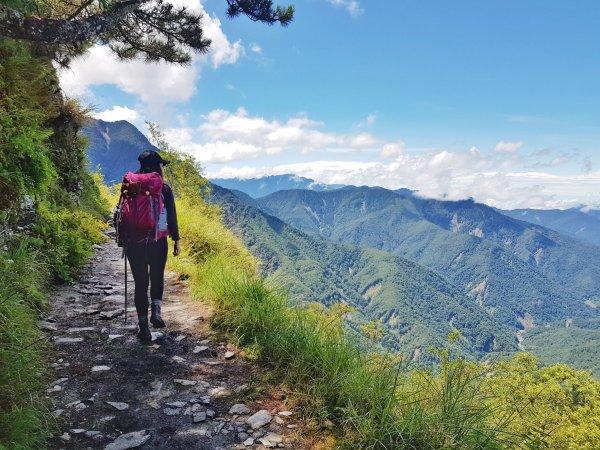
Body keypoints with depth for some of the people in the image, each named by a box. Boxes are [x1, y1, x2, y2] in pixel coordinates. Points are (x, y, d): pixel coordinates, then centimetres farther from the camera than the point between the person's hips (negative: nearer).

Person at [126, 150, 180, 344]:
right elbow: (172, 217, -4)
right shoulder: (164, 189, -4)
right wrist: (176, 240, 3)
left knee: (141, 282, 7)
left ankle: (143, 325, 8)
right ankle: (155, 311, 2)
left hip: (135, 242, 1)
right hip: (158, 241, -1)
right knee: (157, 277, 20)